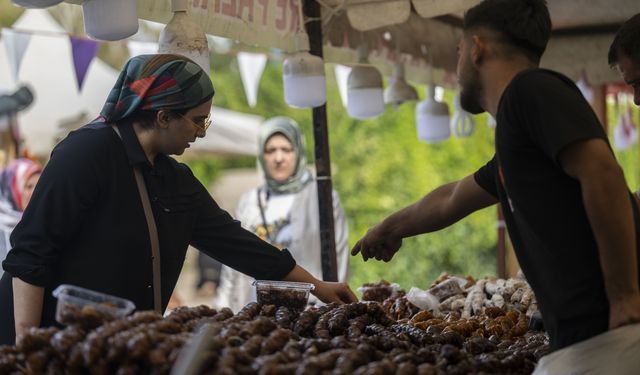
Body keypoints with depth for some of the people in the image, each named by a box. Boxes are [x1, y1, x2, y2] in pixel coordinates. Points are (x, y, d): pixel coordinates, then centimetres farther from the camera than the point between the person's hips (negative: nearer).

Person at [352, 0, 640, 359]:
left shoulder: (531, 89, -6)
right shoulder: (513, 126, 23)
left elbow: (602, 172, -19)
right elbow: (451, 200, 39)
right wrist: (390, 228, 55)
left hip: (605, 319, -9)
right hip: (583, 326, 9)